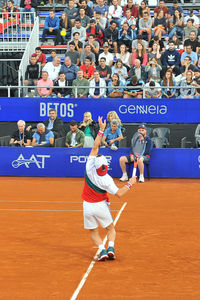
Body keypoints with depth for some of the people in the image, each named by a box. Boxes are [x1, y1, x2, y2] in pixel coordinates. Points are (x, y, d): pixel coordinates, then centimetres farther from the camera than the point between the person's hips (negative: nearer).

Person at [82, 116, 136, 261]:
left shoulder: (90, 168, -18)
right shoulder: (107, 180, -22)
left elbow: (95, 147, -13)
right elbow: (119, 194, -18)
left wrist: (101, 130, -12)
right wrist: (130, 184, -7)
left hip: (88, 206, 2)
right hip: (101, 206, -2)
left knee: (94, 232, 14)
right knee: (111, 229, 17)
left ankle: (102, 250, -8)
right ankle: (111, 247, -7)